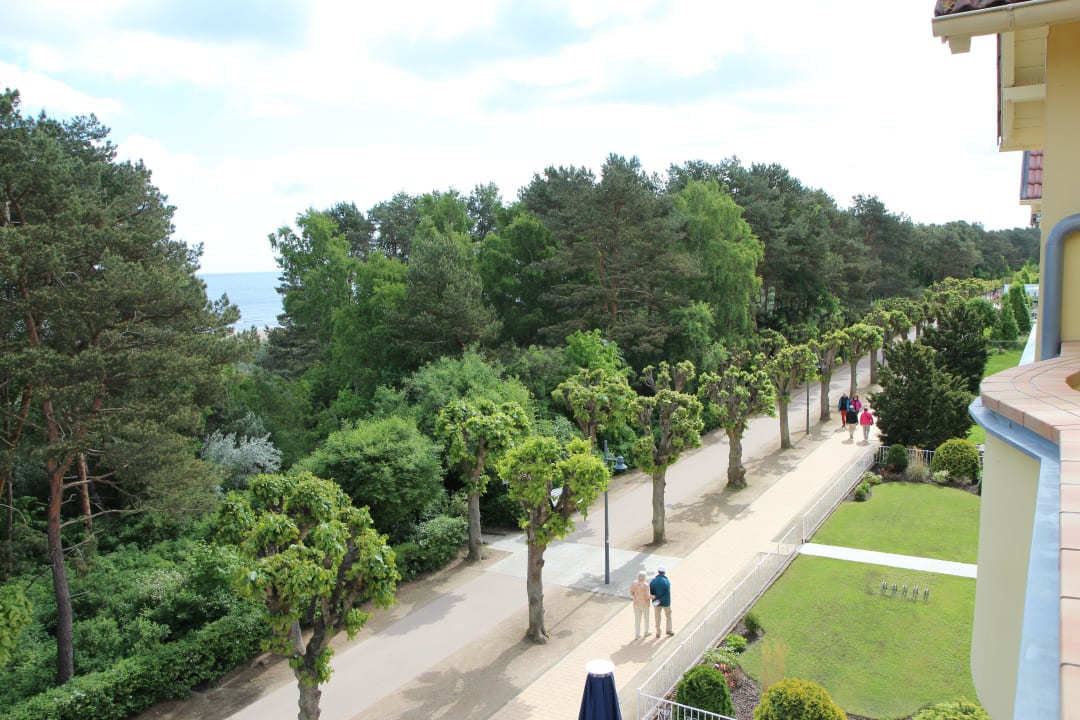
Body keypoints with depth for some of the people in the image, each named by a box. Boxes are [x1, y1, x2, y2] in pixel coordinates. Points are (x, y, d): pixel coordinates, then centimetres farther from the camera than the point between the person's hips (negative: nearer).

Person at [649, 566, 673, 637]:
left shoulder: (653, 581, -8)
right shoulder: (666, 581, -18)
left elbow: (650, 592, -7)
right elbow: (667, 594, -22)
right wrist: (661, 600, -18)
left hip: (656, 602, 3)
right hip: (665, 602, -3)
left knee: (657, 616, 15)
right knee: (668, 614, 21)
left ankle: (658, 632, 20)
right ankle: (669, 630, 28)